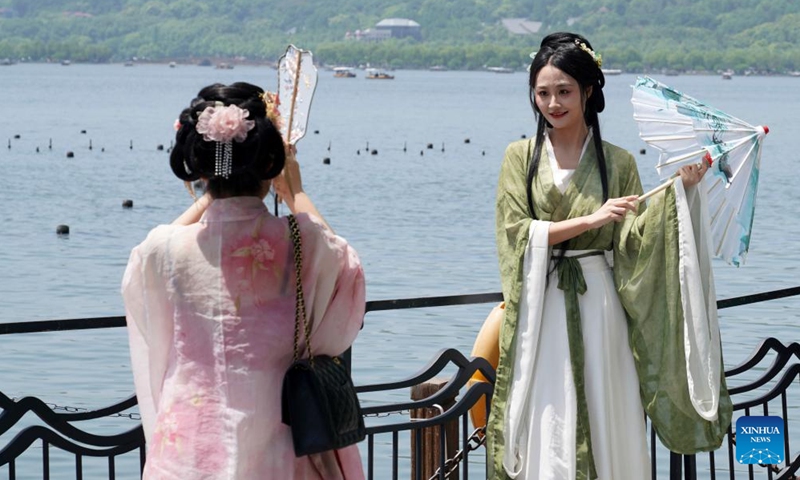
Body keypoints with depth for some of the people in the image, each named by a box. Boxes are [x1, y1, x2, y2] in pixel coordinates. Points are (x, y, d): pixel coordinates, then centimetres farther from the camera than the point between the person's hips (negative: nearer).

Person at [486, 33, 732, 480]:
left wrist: (680, 191, -9)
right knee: (544, 434, -2)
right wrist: (589, 220, -14)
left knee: (604, 424, 1)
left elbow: (633, 240, 0)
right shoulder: (520, 157, 4)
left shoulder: (617, 162, 5)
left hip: (597, 307, 1)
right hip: (540, 310, 0)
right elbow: (516, 232, -6)